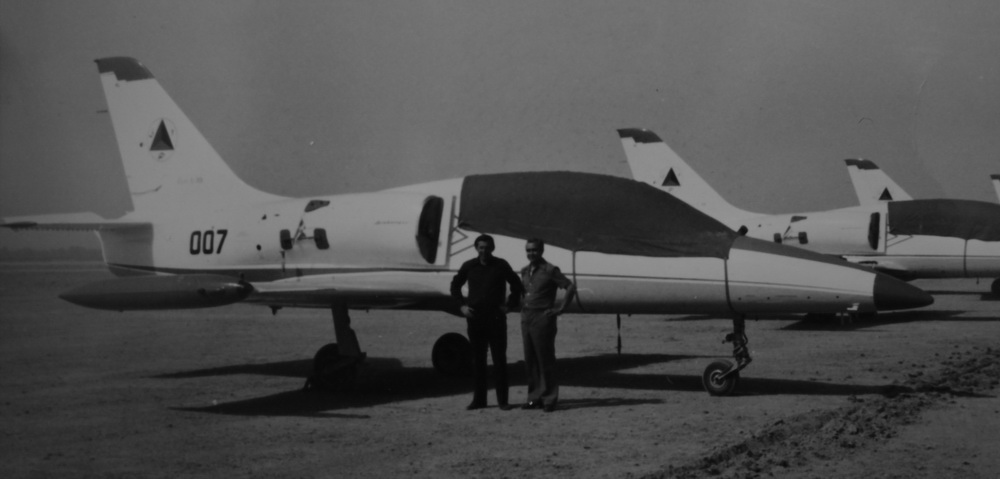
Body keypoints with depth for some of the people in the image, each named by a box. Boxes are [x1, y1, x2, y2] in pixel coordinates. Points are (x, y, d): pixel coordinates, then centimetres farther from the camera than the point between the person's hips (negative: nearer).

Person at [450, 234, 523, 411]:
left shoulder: (501, 265, 0)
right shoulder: (469, 266, 5)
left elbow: (516, 285, 10)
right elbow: (455, 286, 17)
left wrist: (509, 305, 1)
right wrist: (462, 305, 6)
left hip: (496, 318, -2)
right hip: (475, 318, 2)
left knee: (499, 359, -2)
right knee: (477, 360, 6)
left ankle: (502, 399, 2)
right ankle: (479, 399, 12)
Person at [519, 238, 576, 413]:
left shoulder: (550, 270, -8)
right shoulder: (525, 271, 13)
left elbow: (571, 287, -13)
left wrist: (561, 308, -13)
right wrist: (522, 305, 15)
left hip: (543, 318, -7)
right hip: (526, 318, 7)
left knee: (545, 360, -4)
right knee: (530, 360, 7)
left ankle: (549, 399, 0)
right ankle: (535, 398, 12)